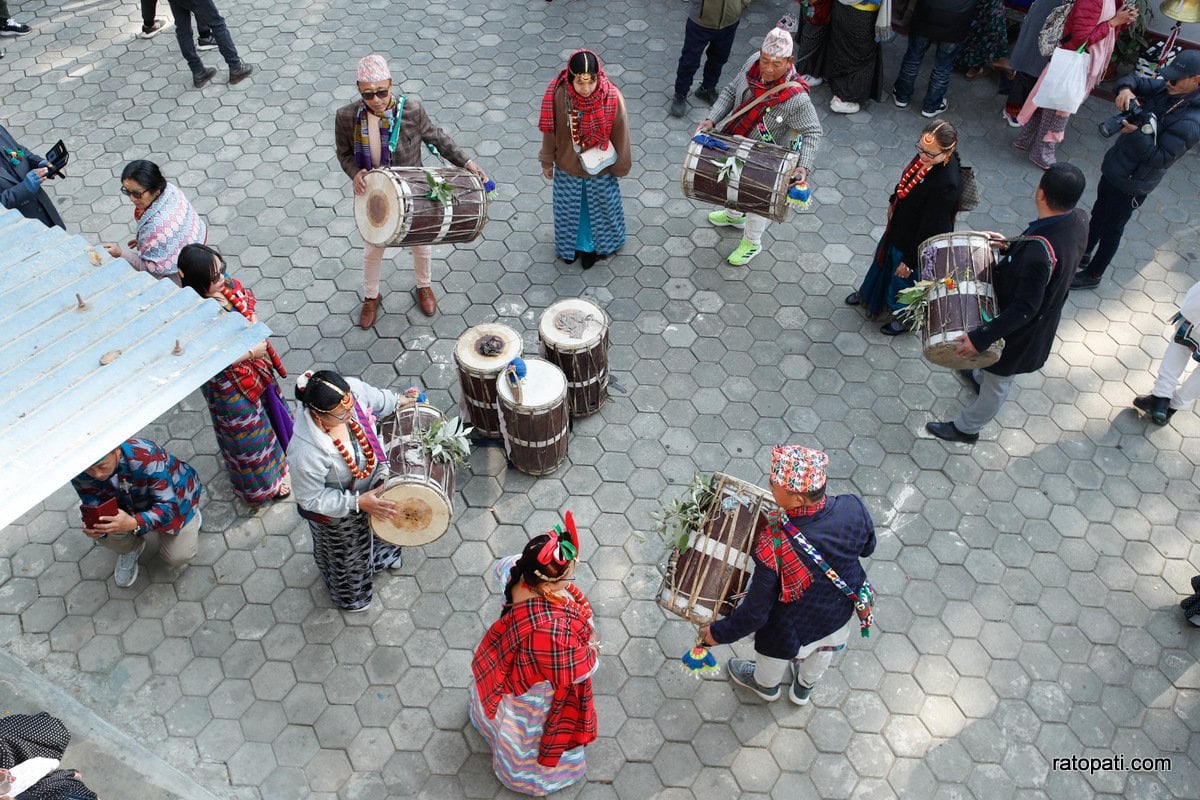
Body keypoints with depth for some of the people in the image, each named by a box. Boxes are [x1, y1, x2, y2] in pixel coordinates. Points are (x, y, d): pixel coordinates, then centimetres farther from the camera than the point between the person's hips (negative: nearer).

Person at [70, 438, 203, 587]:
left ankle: (192, 521, 23)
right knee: (102, 533, -23)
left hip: (175, 497, -3)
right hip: (130, 505, 3)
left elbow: (168, 506, -40)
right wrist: (95, 526, -45)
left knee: (177, 558, -11)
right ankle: (130, 549, 14)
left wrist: (133, 523, -59)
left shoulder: (146, 457, -42)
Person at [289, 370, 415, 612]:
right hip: (337, 511, -5)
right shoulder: (306, 452, -45)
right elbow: (310, 499, -28)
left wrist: (397, 401, 10)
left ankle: (379, 557, 73)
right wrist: (358, 503, -32)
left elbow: (374, 397, -6)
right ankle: (349, 596, 63)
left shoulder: (351, 390, -32)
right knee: (346, 556, 28)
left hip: (370, 486, 5)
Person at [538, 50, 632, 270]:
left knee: (599, 208, 24)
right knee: (568, 209, 25)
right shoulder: (558, 95, -25)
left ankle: (594, 244, 53)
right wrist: (547, 161, 3)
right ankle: (570, 244, 54)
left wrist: (620, 166, 0)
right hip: (567, 167, 1)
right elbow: (550, 130, -9)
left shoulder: (613, 98, -27)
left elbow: (620, 134, -12)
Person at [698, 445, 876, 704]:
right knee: (822, 651, 37)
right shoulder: (854, 508, -31)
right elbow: (867, 547, -6)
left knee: (776, 656, 32)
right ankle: (804, 688, 67)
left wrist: (720, 633, -12)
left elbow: (756, 611, -28)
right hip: (843, 610, 4)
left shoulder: (775, 547, -42)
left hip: (794, 627, -4)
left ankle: (766, 685, 65)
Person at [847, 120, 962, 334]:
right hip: (900, 225, 7)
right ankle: (869, 294, 61)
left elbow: (931, 229, -28)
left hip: (916, 242, -7)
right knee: (884, 260, 31)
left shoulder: (947, 184, -39)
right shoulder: (925, 156, -19)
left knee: (904, 279, 20)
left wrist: (910, 261, -18)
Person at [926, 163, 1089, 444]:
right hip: (1047, 312, 7)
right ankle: (981, 377, 67)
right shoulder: (1078, 219, -17)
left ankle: (966, 428, 42)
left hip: (1020, 327, -7)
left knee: (999, 382, 18)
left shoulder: (1039, 253, -43)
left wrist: (980, 338, -34)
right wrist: (1012, 246, 2)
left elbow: (1024, 309, -36)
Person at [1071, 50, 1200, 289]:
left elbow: (1162, 159, -31)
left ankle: (1092, 274, 27)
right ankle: (1084, 254, 48)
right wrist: (1125, 89, -22)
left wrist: (1137, 133, -38)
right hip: (1113, 167, 8)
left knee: (1111, 229, 9)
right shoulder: (1166, 89, -6)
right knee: (1098, 213, 26)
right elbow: (1133, 81, 1)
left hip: (1132, 183, -8)